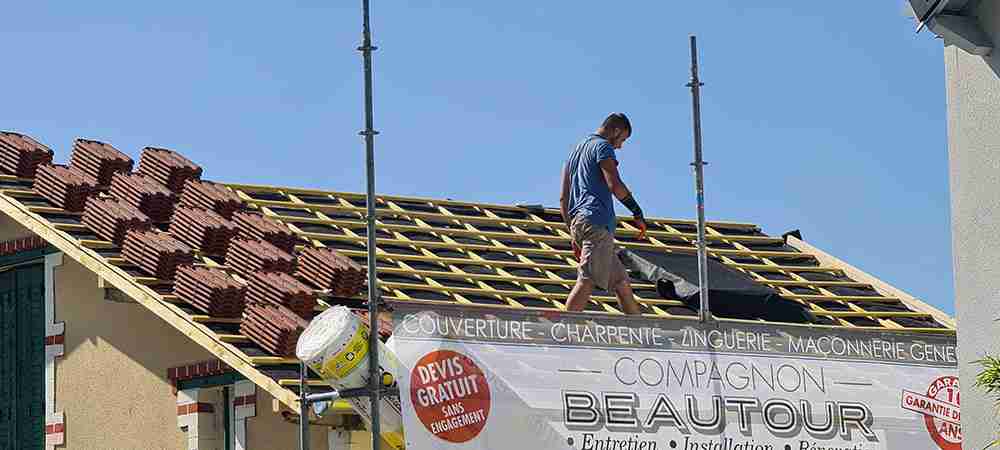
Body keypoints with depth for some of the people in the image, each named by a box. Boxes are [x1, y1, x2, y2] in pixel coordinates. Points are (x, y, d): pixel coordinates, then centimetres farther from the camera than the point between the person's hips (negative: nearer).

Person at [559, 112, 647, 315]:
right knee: (587, 281, -19)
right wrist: (638, 212, -6)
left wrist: (574, 235, 26)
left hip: (578, 222, 10)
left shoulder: (575, 152, 28)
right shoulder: (603, 146, 0)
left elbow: (563, 199, 26)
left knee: (621, 282, 12)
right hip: (598, 221, -10)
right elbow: (614, 184, -15)